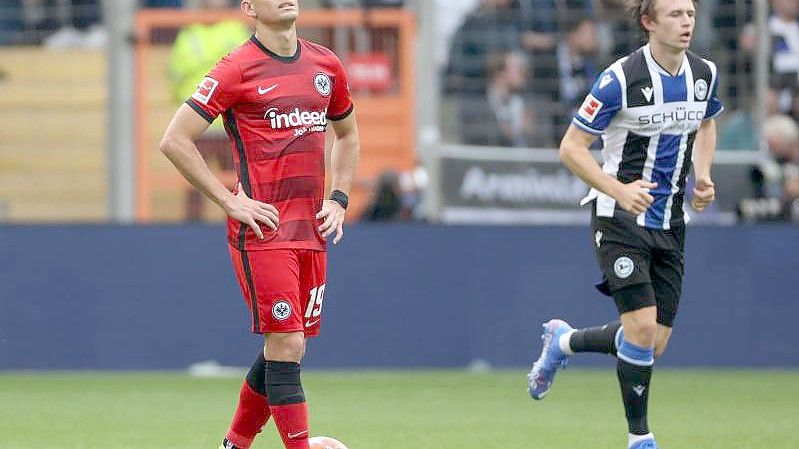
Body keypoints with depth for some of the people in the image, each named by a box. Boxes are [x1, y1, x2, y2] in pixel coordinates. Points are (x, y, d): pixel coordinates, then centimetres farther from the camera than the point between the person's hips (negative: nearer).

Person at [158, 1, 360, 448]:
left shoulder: (326, 64, 11)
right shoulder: (237, 69, -7)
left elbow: (348, 133, 28)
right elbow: (175, 141, -8)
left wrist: (338, 199, 14)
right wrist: (231, 201, -10)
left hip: (311, 229, 6)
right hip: (262, 232, -6)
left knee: (283, 350, 10)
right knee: (286, 348, -12)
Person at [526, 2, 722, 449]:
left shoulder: (705, 73, 1)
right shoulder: (621, 79, -17)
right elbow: (571, 147, -11)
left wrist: (703, 177, 5)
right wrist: (619, 190, -24)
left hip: (671, 225, 6)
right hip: (620, 220, -6)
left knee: (655, 344, 5)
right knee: (643, 327, -17)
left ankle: (563, 341, 33)